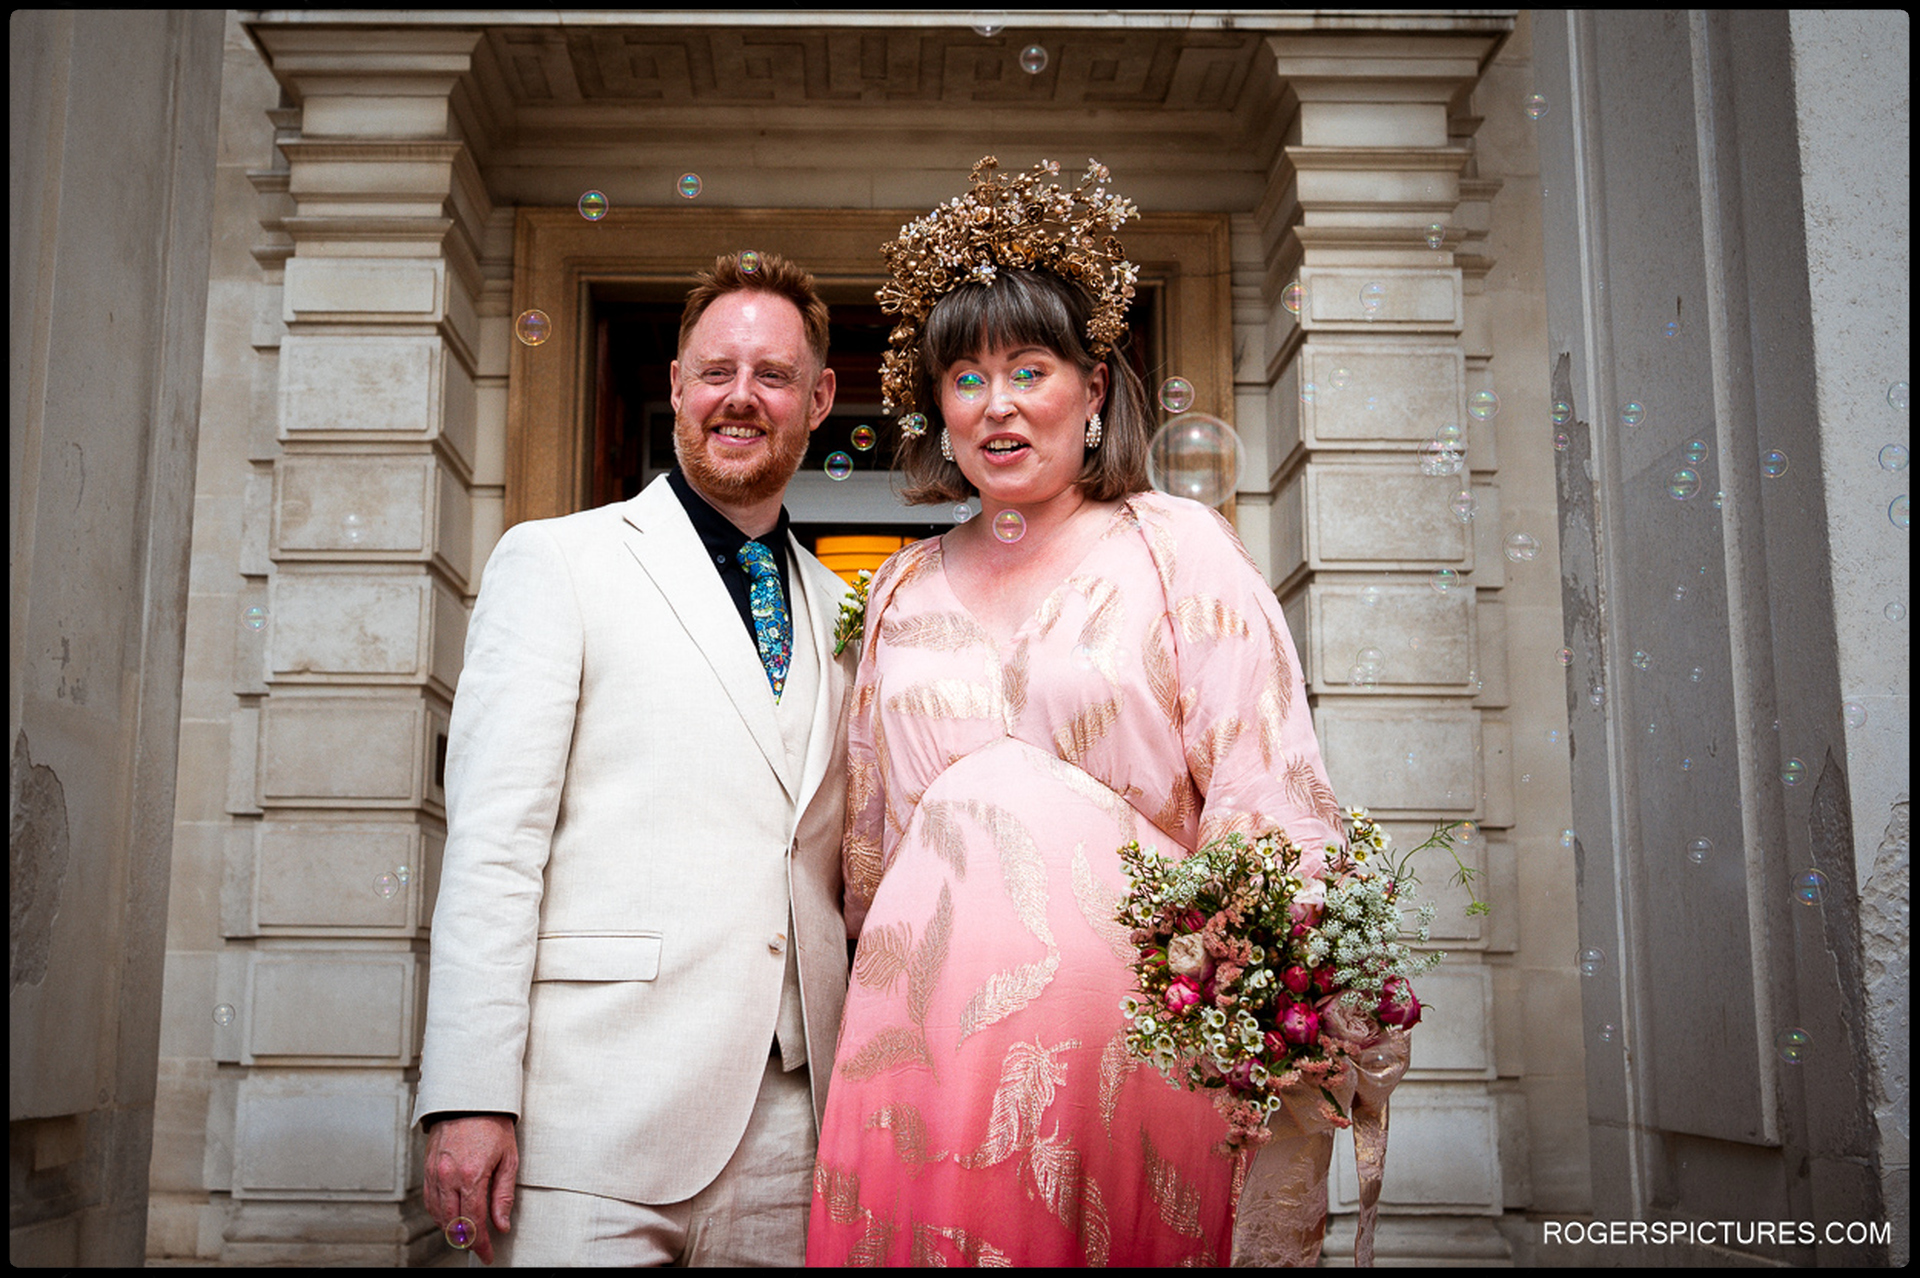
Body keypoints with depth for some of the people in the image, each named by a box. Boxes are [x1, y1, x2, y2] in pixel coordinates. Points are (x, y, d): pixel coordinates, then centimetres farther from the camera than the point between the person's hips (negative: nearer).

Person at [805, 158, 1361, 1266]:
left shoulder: (1180, 548, 3)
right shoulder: (904, 589, 15)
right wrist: (877, 996, 18)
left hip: (1123, 1001, -3)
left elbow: (1269, 799, -4)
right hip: (927, 1020, 3)